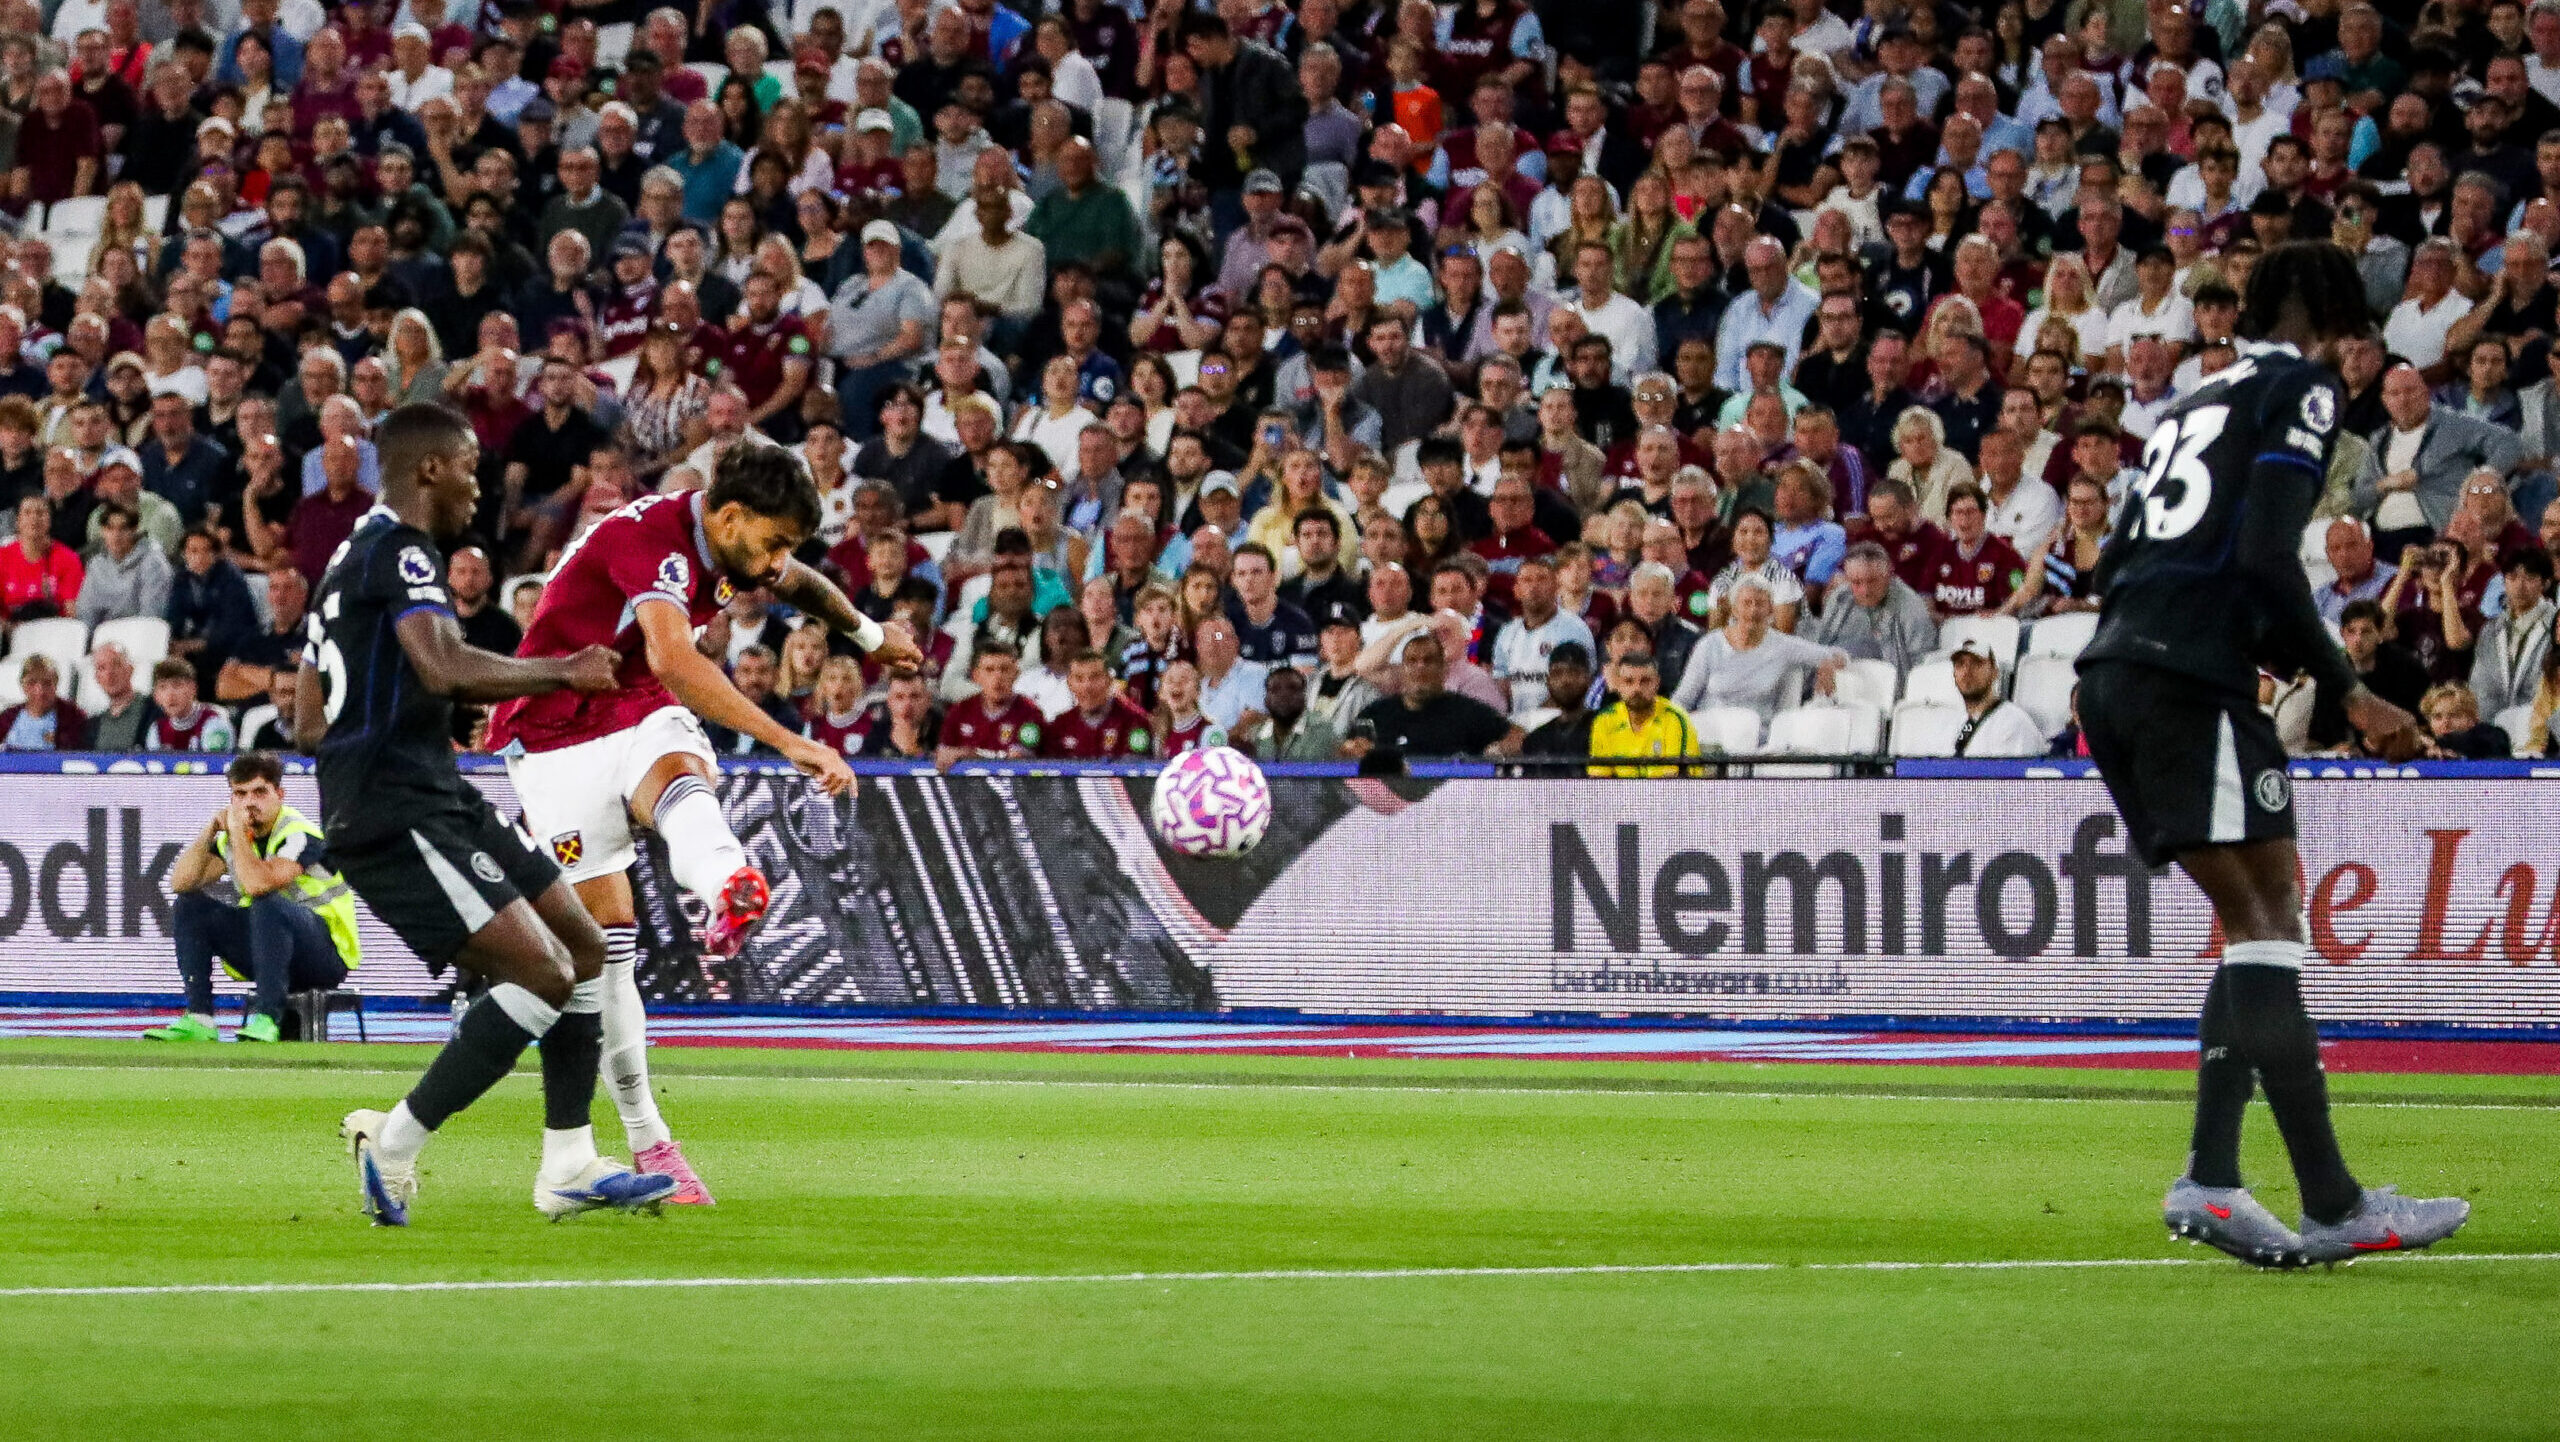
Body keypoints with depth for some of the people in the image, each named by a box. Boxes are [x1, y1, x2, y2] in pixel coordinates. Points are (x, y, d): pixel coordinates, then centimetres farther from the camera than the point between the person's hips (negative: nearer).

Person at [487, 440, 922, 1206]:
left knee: (679, 778, -33)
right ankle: (647, 1144, 4)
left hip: (643, 720, 5)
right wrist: (788, 743, -52)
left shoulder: (730, 546, 1)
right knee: (605, 940, -6)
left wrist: (870, 634, 44)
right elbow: (673, 659, -45)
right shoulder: (653, 540, -27)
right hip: (557, 736, -5)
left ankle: (728, 892, -68)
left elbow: (796, 583, 27)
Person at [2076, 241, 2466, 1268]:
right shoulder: (2300, 388, 0)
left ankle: (2209, 1180, 1)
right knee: (2267, 914, -11)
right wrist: (2347, 692, -8)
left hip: (2113, 676, 9)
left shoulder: (2197, 403, 26)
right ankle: (2333, 1207, -18)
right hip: (2190, 678, -9)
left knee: (2259, 915, 12)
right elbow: (2266, 557, -13)